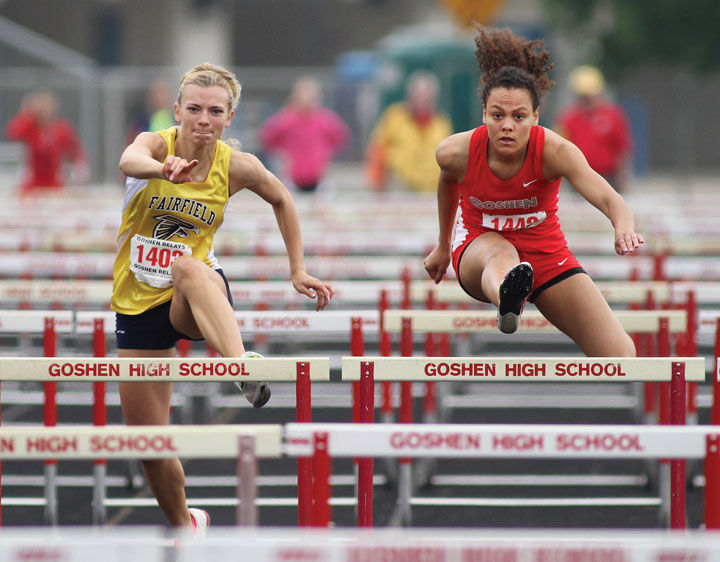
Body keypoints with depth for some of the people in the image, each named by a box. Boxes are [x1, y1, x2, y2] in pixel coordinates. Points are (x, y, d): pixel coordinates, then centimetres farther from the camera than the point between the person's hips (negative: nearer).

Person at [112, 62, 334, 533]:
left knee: (188, 266, -40)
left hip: (196, 299, -2)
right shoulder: (155, 144, -12)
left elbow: (282, 201, 15)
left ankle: (243, 369, -62)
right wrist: (163, 169, -62)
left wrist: (298, 272, 13)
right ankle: (183, 523, 31)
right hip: (138, 302, 2)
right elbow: (130, 160, -38)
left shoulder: (237, 167, -6)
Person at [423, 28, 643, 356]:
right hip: (478, 247, -1)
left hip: (544, 253, 1)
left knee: (621, 355, -14)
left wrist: (624, 229, -62)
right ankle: (507, 302, -80)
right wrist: (443, 246, 22)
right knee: (501, 253, -43)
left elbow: (607, 198, -39)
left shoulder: (555, 151, -24)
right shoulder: (455, 153, -19)